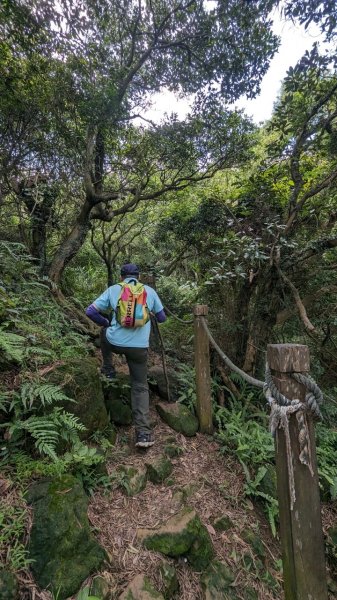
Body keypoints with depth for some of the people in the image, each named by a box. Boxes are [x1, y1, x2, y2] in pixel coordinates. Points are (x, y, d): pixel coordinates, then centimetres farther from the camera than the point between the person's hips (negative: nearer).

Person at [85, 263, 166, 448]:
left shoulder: (113, 289, 6)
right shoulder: (149, 290, 7)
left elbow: (90, 312, 3)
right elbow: (162, 318, 14)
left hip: (115, 342, 0)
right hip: (139, 347, 0)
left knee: (104, 332, 35)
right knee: (140, 387, 13)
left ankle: (108, 370, 37)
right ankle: (143, 433, 7)